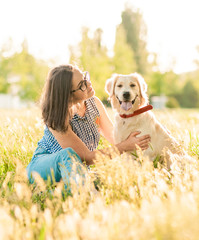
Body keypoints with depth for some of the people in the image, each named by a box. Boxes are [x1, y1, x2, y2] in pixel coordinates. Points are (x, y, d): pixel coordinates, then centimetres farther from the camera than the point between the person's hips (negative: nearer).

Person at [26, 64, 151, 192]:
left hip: (76, 167, 5)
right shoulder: (57, 117, -26)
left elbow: (114, 137, 6)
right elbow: (87, 157, -25)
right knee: (68, 153, -40)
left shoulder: (94, 102, -6)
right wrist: (127, 146, -25)